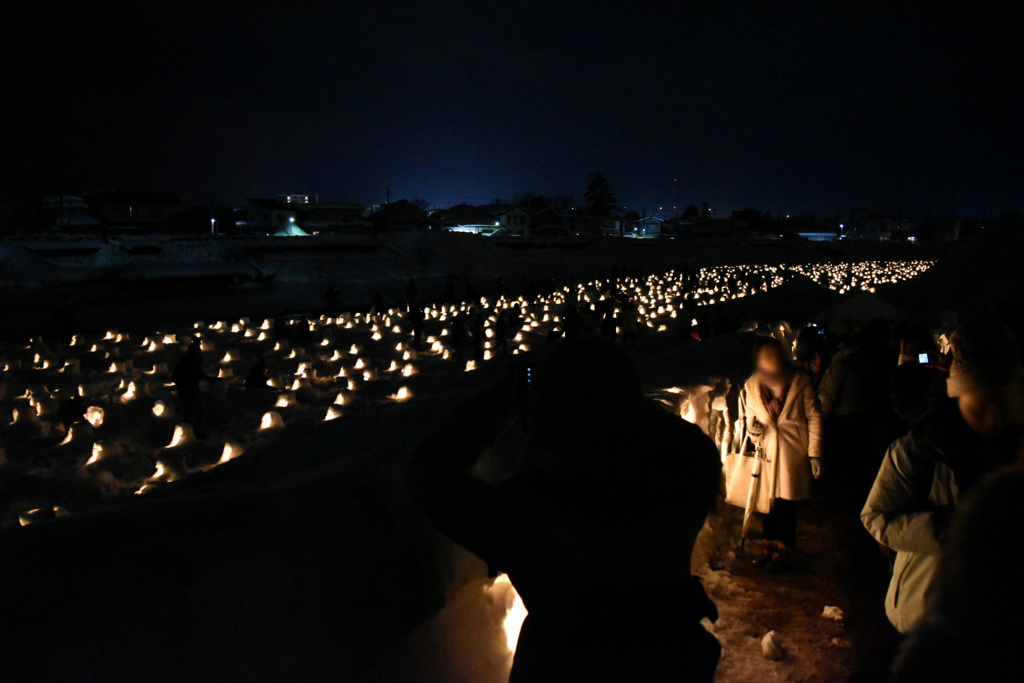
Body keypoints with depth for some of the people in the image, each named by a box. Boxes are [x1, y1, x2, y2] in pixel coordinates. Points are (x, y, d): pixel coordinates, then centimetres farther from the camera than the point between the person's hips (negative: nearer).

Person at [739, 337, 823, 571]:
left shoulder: (800, 382, -6)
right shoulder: (752, 386, 1)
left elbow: (814, 418, -2)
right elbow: (748, 417, 13)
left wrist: (814, 454, -5)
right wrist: (752, 427, -10)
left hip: (793, 454, -3)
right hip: (767, 453, 3)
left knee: (787, 505, 4)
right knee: (769, 503, 11)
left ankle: (782, 553, 19)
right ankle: (769, 549, 28)